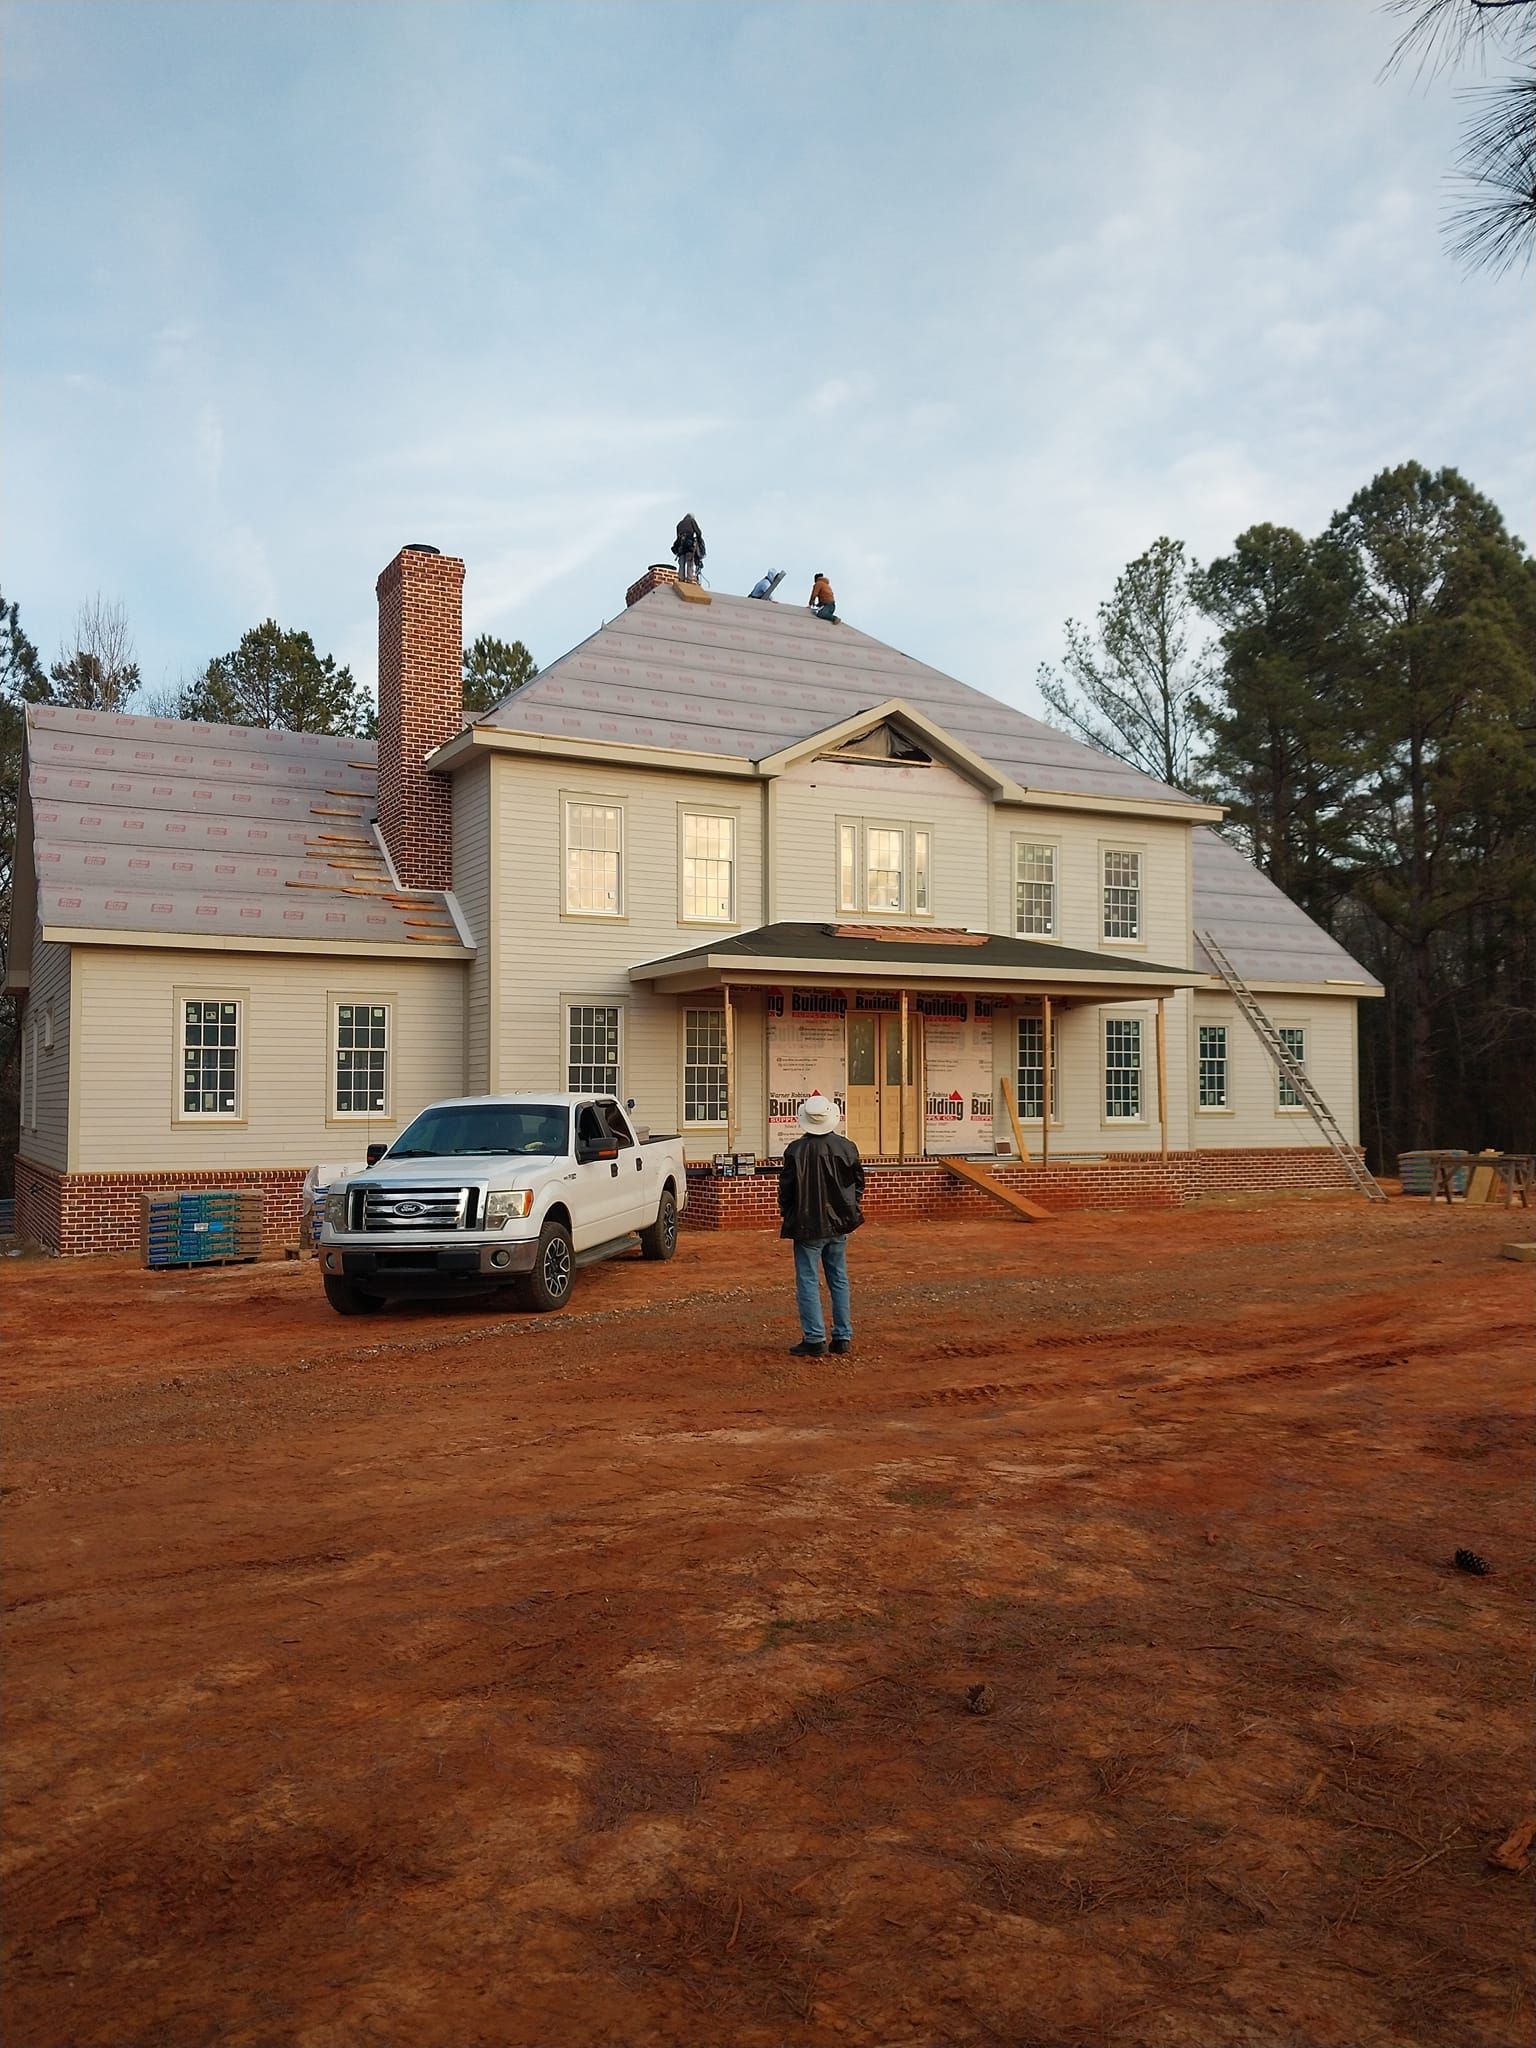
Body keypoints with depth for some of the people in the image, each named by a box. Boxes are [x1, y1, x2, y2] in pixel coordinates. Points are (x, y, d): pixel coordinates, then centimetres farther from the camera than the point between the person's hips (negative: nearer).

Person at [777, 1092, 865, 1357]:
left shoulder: (796, 1151, -15)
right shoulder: (847, 1147, -3)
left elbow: (786, 1189, -7)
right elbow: (858, 1184, 7)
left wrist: (787, 1215, 9)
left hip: (807, 1227, -4)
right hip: (838, 1226, 4)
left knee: (808, 1282, 3)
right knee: (839, 1280, 14)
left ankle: (815, 1339, 1)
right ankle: (843, 1337, 18)